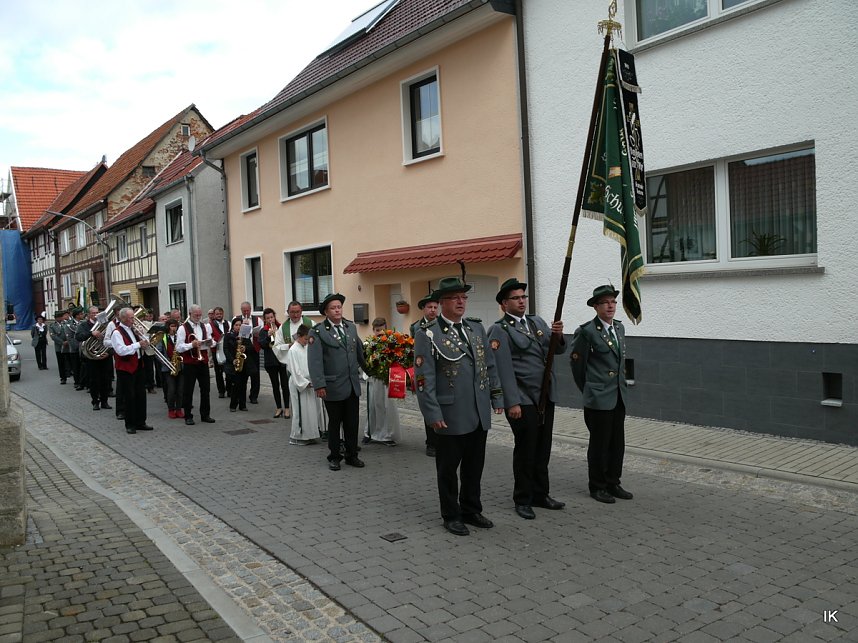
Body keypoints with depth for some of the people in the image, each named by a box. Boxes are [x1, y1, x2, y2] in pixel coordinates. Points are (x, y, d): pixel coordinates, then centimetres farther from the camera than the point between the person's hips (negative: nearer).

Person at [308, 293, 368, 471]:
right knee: (334, 423, 9)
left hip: (353, 385, 5)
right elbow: (314, 361, -14)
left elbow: (360, 350, 18)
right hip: (333, 387, -4)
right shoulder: (318, 331, -9)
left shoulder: (351, 327, 8)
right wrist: (319, 385, -18)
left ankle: (351, 455, 25)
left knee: (353, 422, 11)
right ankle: (334, 457, 23)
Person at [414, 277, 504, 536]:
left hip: (479, 414, 5)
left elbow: (490, 366, 14)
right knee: (448, 467, 9)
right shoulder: (428, 334, -9)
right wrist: (432, 414, -15)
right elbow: (423, 378, -12)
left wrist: (497, 397, 10)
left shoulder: (477, 327, 9)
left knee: (474, 465, 15)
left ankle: (471, 510, 32)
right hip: (450, 415, -5)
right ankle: (451, 515, 24)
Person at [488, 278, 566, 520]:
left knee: (543, 449, 14)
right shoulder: (499, 330, -9)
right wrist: (512, 402, -18)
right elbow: (504, 369, -14)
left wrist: (558, 335, -13)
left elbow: (558, 349, 9)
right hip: (523, 400, -6)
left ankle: (540, 494, 27)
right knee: (525, 450, 2)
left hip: (545, 396, 6)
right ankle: (523, 500, 15)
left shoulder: (537, 321, 13)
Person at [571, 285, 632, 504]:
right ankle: (597, 487, 16)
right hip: (599, 398, -7)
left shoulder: (619, 328, 10)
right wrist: (588, 390, 5)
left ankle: (613, 483, 25)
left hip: (619, 396, 7)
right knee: (599, 444, 3)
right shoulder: (587, 331, -13)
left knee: (617, 443, 12)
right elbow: (577, 363, -5)